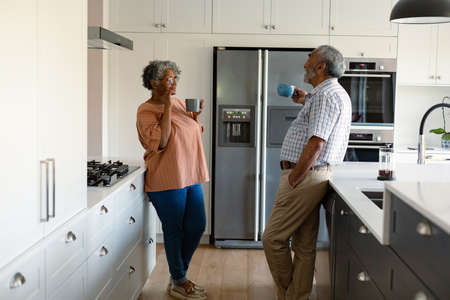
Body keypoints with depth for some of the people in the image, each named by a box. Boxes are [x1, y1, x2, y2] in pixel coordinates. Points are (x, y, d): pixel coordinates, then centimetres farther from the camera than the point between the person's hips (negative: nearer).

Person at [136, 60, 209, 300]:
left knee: (197, 226, 10)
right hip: (167, 180, -8)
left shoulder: (178, 103, 12)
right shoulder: (146, 111, -9)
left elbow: (194, 133, 23)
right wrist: (167, 107, -20)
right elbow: (160, 142, -23)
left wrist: (196, 115, 3)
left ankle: (179, 274, 28)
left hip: (190, 176, 8)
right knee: (174, 231, 3)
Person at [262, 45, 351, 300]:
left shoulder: (325, 96, -15)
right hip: (313, 176, 11)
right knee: (304, 245, 13)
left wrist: (293, 179, -18)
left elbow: (315, 144, -23)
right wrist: (306, 102, 34)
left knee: (273, 239, -4)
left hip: (306, 176, -11)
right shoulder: (336, 94, 18)